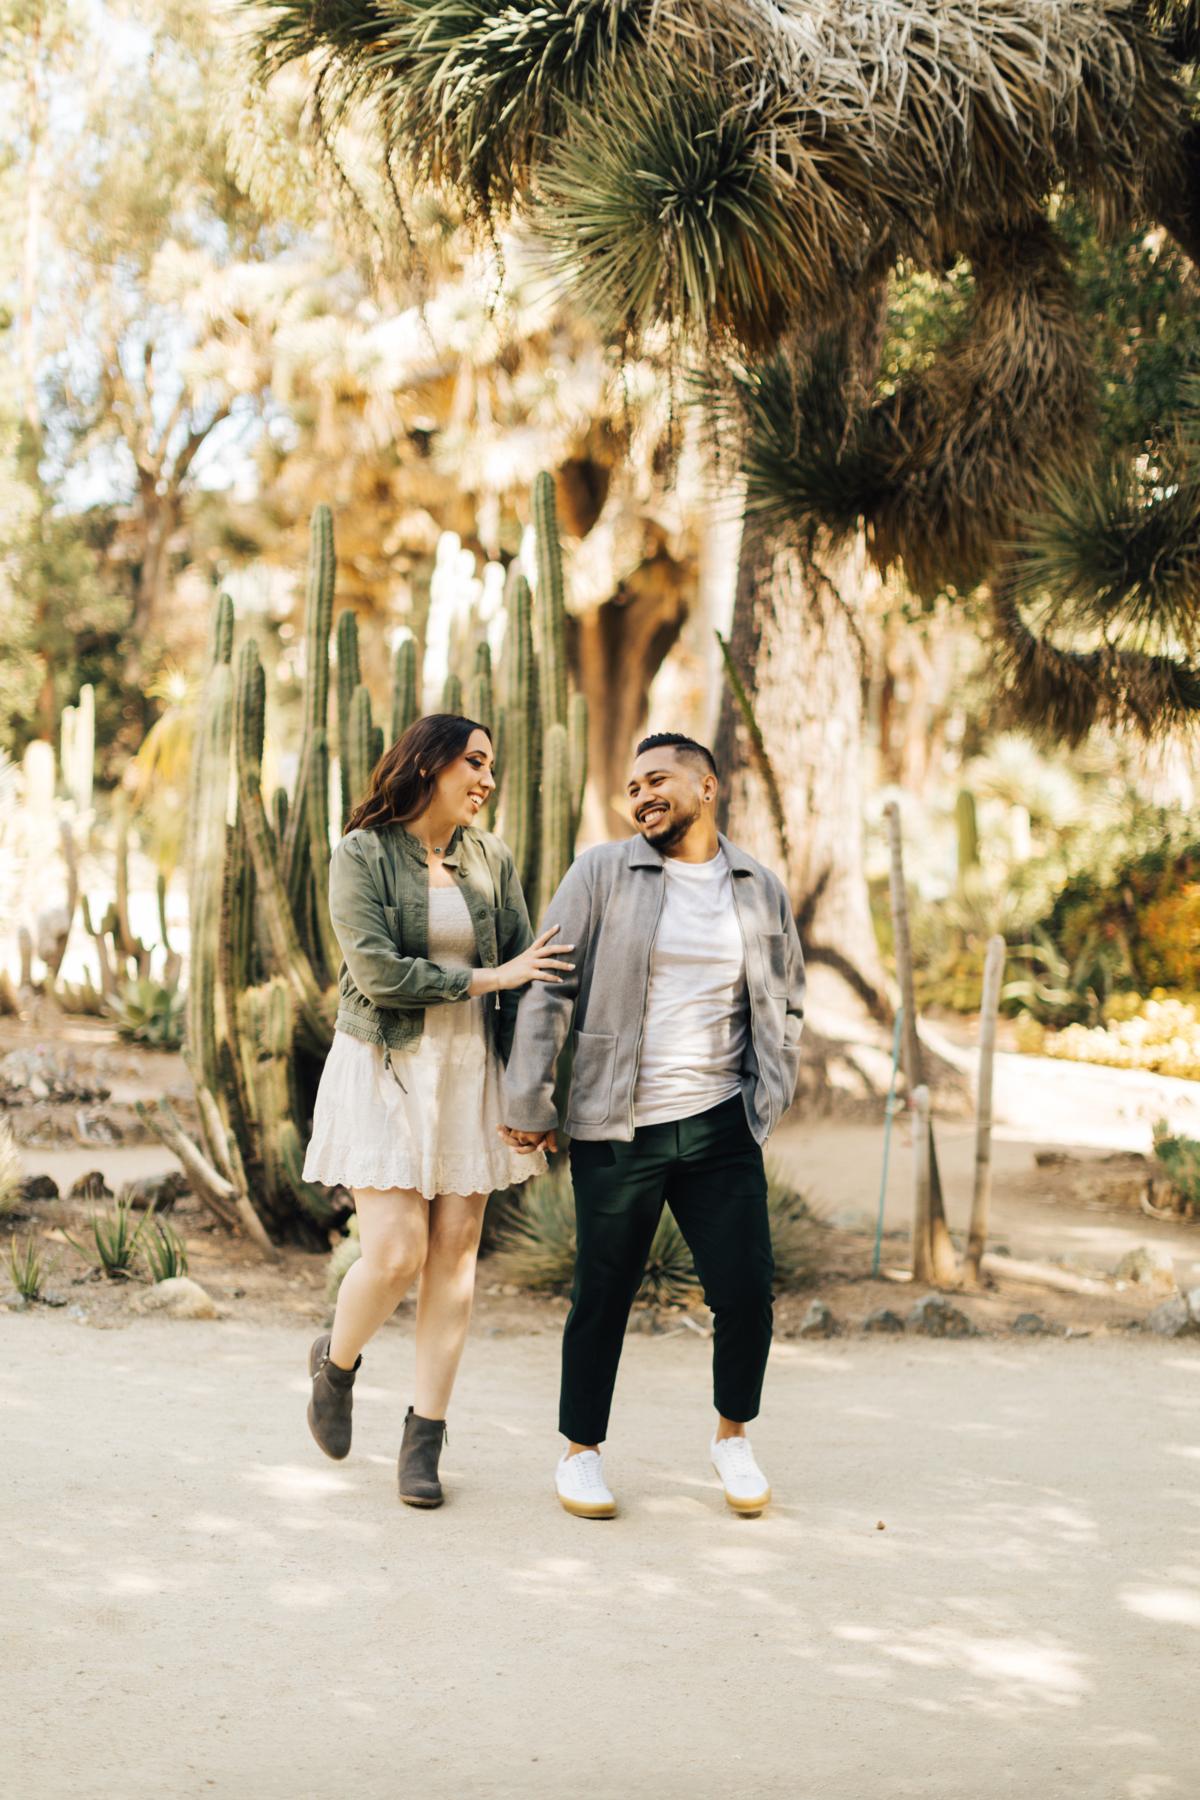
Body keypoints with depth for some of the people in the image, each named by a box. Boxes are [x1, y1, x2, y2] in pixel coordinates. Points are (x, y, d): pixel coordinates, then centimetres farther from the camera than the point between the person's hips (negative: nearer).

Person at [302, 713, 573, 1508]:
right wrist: (487, 977, -13)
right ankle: (337, 1361, 23)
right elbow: (376, 972, -15)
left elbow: (527, 972, 8)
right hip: (387, 1070, -4)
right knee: (396, 1254, -9)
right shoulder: (363, 855, -6)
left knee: (455, 1253, 1)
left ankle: (426, 1435, 11)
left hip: (469, 1071, 4)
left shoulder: (491, 858, 6)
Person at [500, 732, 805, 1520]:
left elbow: (785, 1005, 19)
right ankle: (581, 1451, 25)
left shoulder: (762, 891, 8)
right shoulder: (603, 874, -1)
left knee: (746, 1292, -2)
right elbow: (547, 991, -3)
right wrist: (528, 1105, -7)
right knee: (603, 1297, 6)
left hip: (721, 1128, 2)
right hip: (617, 1130, -2)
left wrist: (770, 1100, 9)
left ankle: (733, 1434, 24)